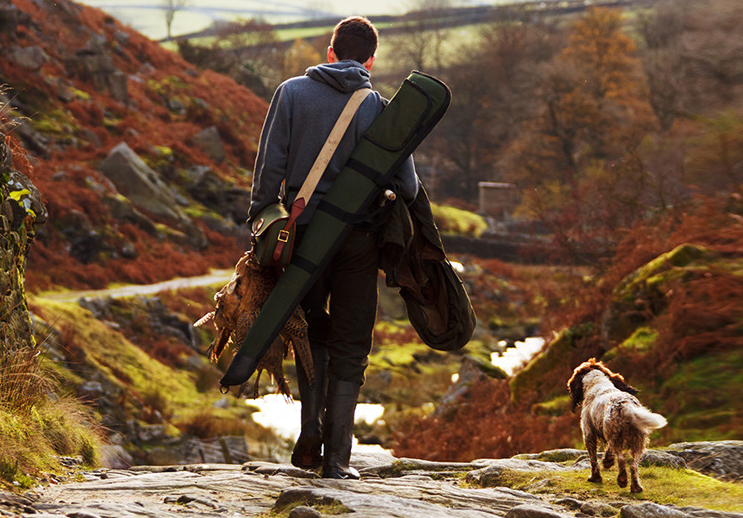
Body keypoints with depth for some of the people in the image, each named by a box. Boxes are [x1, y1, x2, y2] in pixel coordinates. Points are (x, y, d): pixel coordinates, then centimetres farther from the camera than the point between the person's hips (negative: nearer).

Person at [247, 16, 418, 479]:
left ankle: (311, 431, 5)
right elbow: (408, 187, -1)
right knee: (350, 350, 8)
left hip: (303, 232, 1)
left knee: (313, 333, 21)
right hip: (358, 238, -1)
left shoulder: (293, 92, 1)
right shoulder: (380, 108, 0)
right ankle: (336, 456, 4)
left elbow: (270, 166, -4)